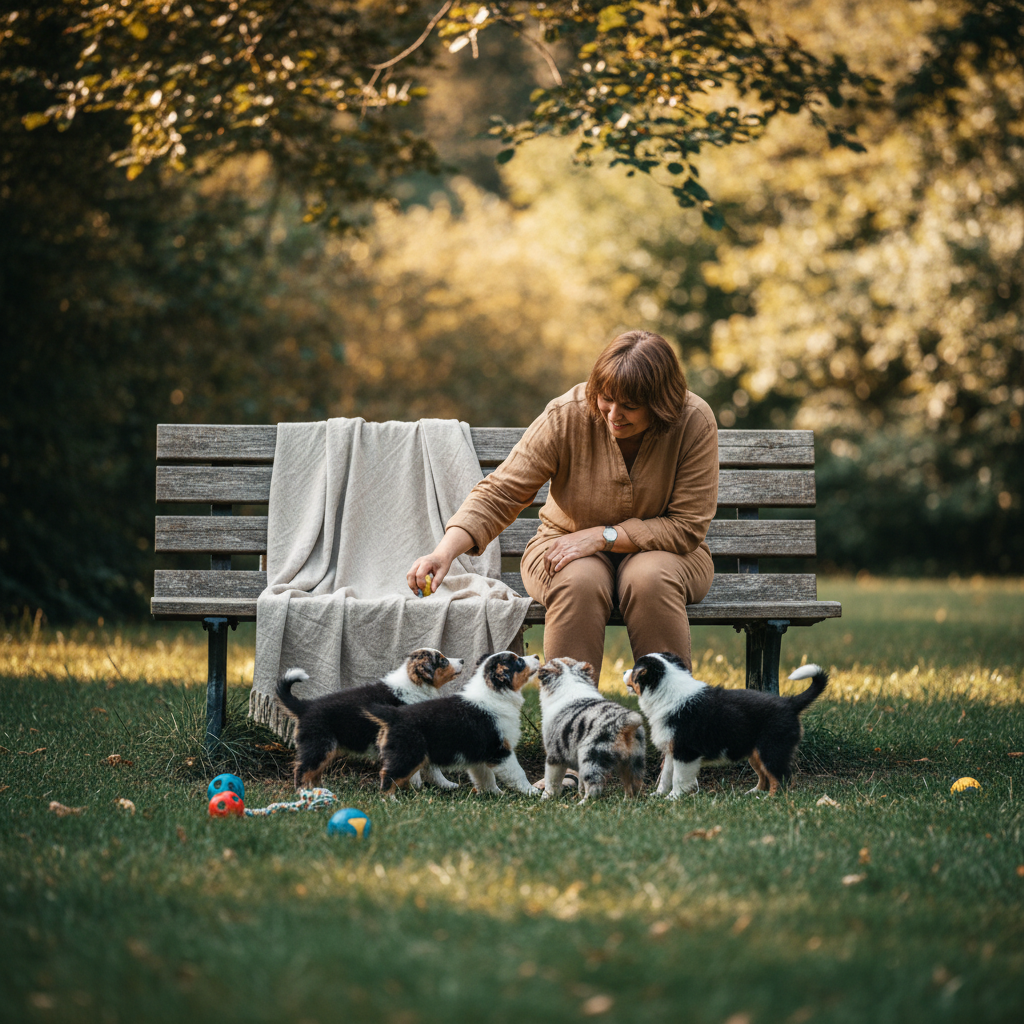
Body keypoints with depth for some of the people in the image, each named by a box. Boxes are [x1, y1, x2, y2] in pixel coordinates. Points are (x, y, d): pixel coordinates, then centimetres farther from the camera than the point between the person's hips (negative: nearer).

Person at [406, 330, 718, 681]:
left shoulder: (694, 421, -19)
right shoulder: (567, 416, -18)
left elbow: (688, 526, -16)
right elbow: (499, 494, -17)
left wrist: (602, 536, -23)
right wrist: (446, 550, -32)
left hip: (659, 548, 0)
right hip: (569, 547, 0)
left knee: (650, 578, -34)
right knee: (578, 581, -33)